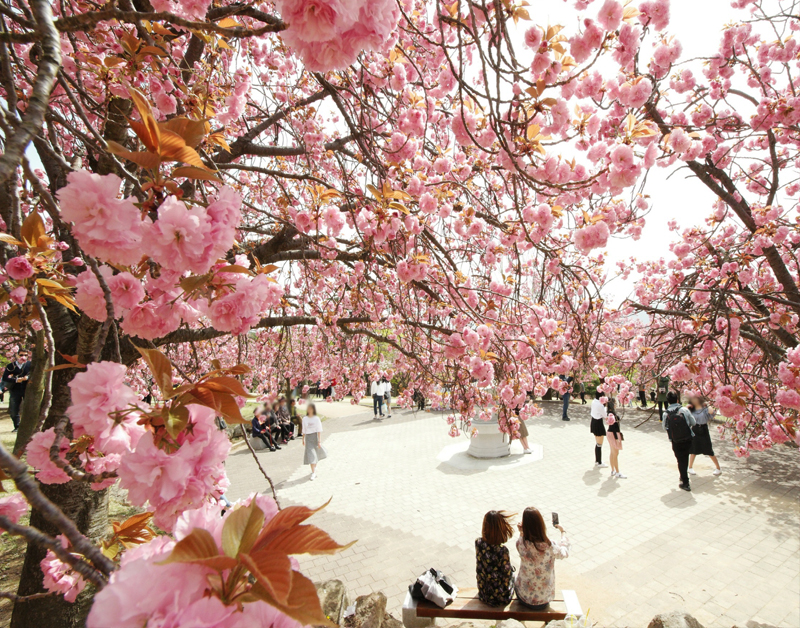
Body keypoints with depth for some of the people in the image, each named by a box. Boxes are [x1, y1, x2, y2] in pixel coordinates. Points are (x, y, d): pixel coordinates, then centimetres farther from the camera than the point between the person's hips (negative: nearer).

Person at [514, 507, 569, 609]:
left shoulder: (521, 543, -24)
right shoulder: (550, 547, -27)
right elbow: (565, 552, -2)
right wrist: (563, 531, 12)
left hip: (522, 596, 1)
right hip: (542, 601, 0)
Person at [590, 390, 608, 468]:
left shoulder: (593, 401, 1)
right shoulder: (600, 404, -24)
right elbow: (605, 416, -15)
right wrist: (606, 408, 0)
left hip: (593, 423, 9)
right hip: (598, 424, -9)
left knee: (597, 443, 20)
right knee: (599, 444, 4)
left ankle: (596, 461, 31)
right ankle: (599, 463, 14)